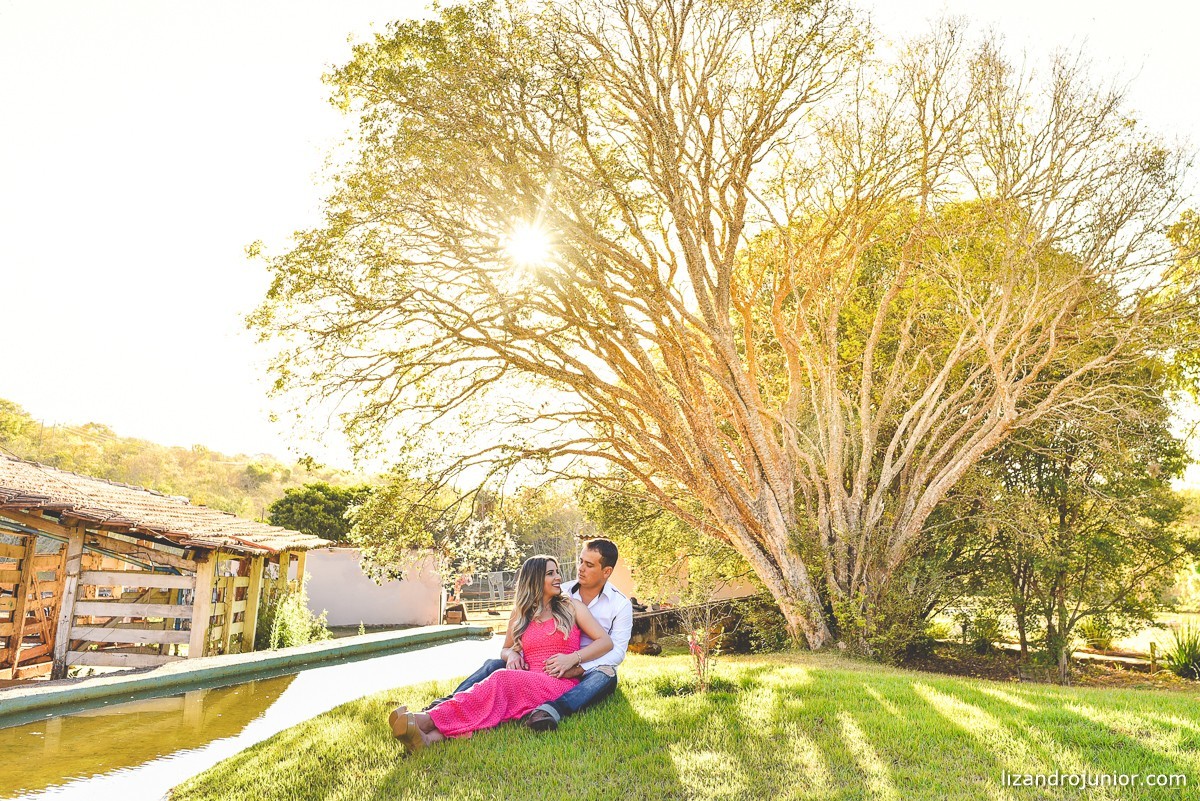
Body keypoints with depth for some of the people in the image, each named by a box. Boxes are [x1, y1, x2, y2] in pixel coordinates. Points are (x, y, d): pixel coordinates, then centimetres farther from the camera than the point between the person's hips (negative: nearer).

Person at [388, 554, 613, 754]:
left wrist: (572, 658, -10)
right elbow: (506, 648, 32)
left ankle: (431, 720, -48)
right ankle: (432, 736, -57)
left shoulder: (571, 607, 10)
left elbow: (605, 642, 6)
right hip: (527, 684, 3)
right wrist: (512, 654, 5)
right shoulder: (520, 614, 19)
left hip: (561, 684, -3)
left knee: (503, 680, -32)